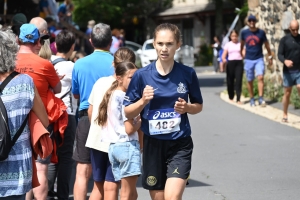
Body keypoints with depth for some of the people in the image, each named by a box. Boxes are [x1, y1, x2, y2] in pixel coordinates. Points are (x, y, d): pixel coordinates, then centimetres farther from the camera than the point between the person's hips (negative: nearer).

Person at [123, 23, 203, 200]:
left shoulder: (187, 74, -2)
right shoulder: (142, 75, -3)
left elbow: (198, 106, 11)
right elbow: (128, 113, 2)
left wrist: (186, 107, -10)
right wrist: (143, 101, -17)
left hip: (180, 144, -1)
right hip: (153, 144, 1)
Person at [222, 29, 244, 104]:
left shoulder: (240, 44, 9)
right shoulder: (228, 45, 9)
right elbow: (224, 55, 3)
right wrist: (224, 59, -20)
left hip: (239, 63, -1)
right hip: (230, 63, 1)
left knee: (238, 81, -10)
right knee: (230, 81, 4)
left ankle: (238, 99, -12)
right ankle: (231, 97, 21)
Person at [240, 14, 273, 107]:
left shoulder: (261, 32, -1)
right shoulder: (244, 33, 3)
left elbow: (266, 44, 9)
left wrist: (270, 56, 13)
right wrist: (241, 53, 26)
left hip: (259, 59, -2)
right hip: (248, 60, 2)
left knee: (260, 77, -18)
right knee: (249, 81, 6)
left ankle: (261, 98, -20)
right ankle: (252, 99, 17)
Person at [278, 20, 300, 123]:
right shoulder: (284, 40, 0)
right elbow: (279, 54, -3)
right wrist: (285, 61, -23)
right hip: (288, 71, -1)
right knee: (287, 93, 6)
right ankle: (285, 115, 17)